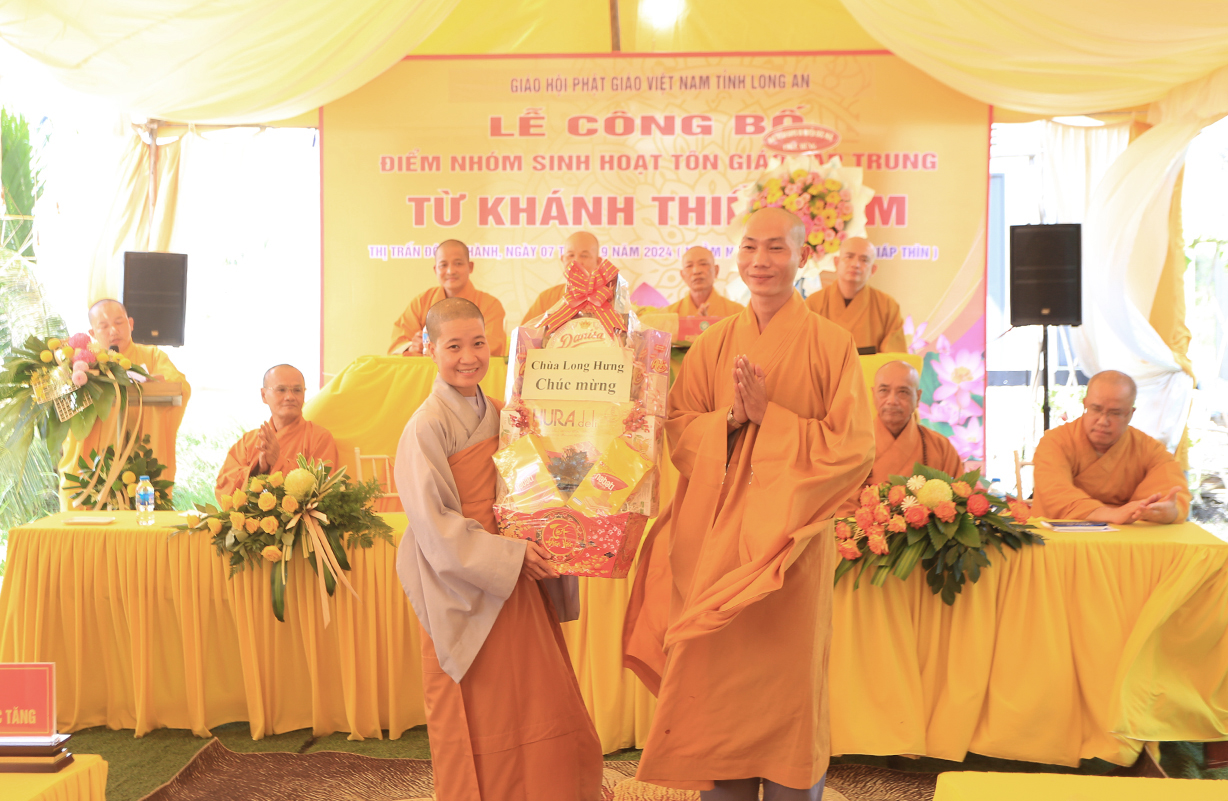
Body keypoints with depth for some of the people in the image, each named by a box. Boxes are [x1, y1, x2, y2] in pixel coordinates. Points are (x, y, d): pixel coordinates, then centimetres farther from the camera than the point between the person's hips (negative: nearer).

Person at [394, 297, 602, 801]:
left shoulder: (496, 414, 8)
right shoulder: (428, 425, -12)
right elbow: (433, 523, -16)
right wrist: (509, 556, -19)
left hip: (515, 578, 6)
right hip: (465, 586, -6)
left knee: (540, 706, 9)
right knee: (478, 721, 2)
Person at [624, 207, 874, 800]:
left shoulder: (830, 344, -2)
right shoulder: (713, 345, 9)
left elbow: (852, 446, -7)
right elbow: (679, 433, 7)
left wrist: (767, 416, -13)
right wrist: (731, 416, -12)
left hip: (789, 539, -3)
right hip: (714, 539, 3)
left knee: (786, 678, 3)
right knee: (715, 679, 5)